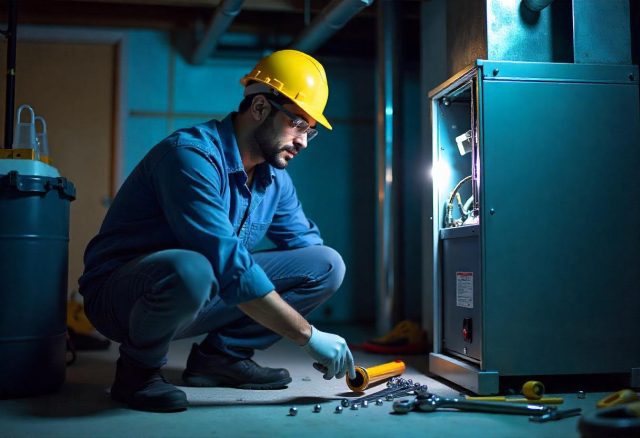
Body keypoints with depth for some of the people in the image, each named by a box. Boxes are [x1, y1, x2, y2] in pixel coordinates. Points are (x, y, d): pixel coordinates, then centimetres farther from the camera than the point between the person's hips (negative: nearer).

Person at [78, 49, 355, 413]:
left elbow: (309, 245, 12)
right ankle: (139, 367, -12)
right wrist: (308, 335, -29)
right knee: (191, 269, -43)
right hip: (122, 293, -7)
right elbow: (228, 266, -31)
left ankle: (222, 354, 2)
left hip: (213, 295, 7)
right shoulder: (192, 155, -24)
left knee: (328, 263, -5)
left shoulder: (275, 177, 3)